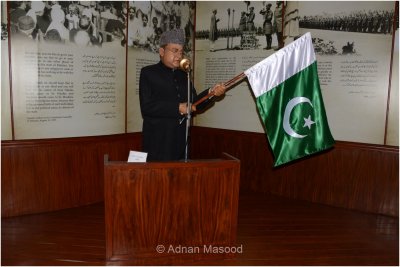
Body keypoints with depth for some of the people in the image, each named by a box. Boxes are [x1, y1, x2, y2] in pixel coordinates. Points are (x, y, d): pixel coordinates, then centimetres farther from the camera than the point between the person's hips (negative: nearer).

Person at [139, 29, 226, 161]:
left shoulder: (183, 75, 16)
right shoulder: (148, 72, -2)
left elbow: (193, 102, 8)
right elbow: (146, 107, -13)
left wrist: (211, 93, -9)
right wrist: (178, 108, -17)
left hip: (181, 141, 5)